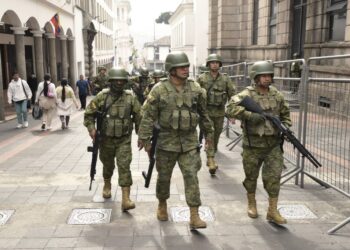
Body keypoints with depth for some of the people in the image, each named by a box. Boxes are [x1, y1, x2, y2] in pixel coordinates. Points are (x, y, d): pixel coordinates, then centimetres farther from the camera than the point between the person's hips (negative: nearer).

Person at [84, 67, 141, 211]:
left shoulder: (130, 97, -5)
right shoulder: (102, 96, -7)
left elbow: (139, 116, 3)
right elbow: (89, 113, 0)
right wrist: (91, 128, -15)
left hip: (124, 140, -1)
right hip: (106, 139, 1)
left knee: (124, 167, -11)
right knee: (108, 165, 19)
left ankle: (126, 200, -12)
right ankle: (107, 185, 48)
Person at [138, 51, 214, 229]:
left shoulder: (195, 88, 1)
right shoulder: (159, 90, -9)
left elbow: (203, 112, 12)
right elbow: (149, 116, -8)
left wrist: (208, 132, 17)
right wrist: (145, 138, -10)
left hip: (189, 142, 2)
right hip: (167, 141, -1)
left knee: (191, 177, -4)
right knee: (164, 176, 13)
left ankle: (194, 217, 0)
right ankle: (162, 205, 38)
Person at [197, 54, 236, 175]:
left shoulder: (225, 79, 2)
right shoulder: (202, 78, -3)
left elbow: (232, 95, 3)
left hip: (220, 113, 3)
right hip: (206, 111, -3)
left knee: (216, 136, 12)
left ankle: (211, 157, 30)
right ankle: (211, 160, -14)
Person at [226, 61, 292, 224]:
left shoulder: (277, 95, 5)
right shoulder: (247, 94, -11)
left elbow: (285, 114, 18)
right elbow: (231, 109, -26)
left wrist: (286, 126, 0)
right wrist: (250, 115, -33)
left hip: (273, 145, 3)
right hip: (253, 145, -3)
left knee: (274, 177, 0)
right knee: (251, 176, 13)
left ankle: (272, 211, 12)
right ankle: (251, 204, 35)